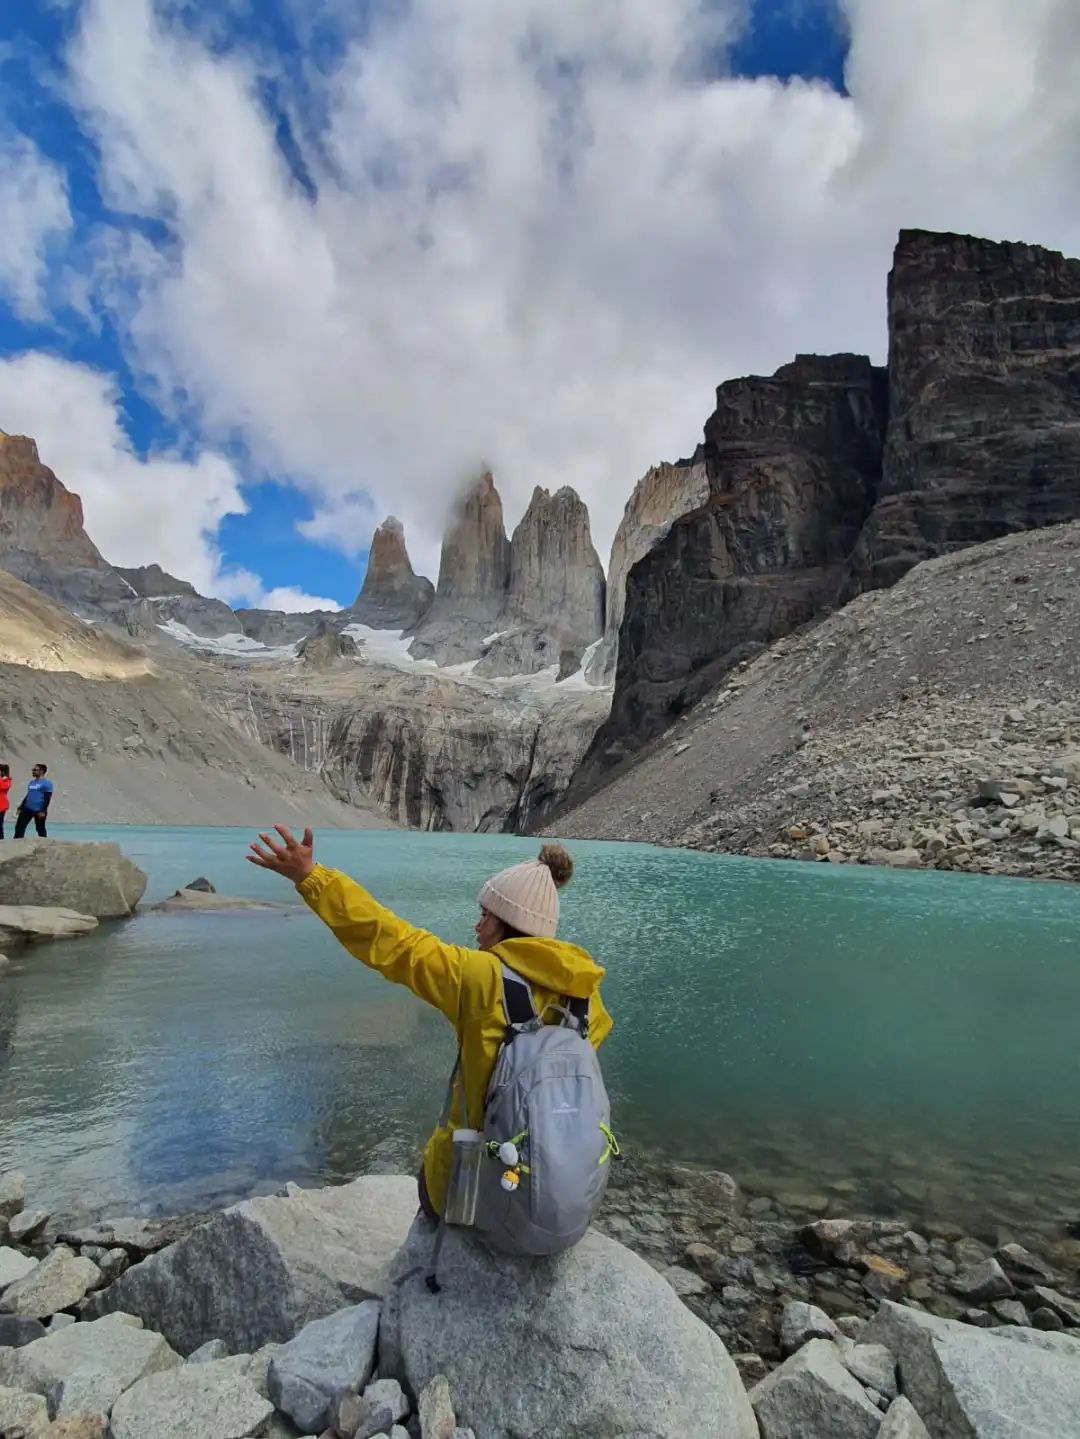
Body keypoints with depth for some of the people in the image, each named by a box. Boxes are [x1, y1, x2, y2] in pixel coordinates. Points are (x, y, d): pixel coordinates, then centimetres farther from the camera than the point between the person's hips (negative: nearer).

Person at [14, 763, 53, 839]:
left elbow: (47, 798, -14)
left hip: (39, 810, -7)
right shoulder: (31, 782, 16)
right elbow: (27, 796, 22)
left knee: (40, 829, 1)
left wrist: (43, 811, -20)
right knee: (19, 827, 2)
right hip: (27, 809, 7)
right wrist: (20, 808, 17)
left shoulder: (47, 783, -9)